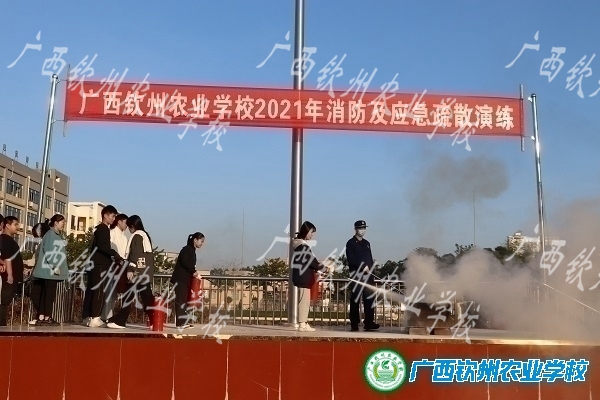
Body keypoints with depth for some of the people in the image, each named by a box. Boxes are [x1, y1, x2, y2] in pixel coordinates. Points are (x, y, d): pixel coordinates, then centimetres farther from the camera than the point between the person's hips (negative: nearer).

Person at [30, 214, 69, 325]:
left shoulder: (57, 235, 18)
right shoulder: (50, 235, -11)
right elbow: (48, 252, -19)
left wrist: (57, 267, 15)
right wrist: (54, 267, -20)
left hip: (52, 270, 9)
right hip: (49, 270, -9)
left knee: (45, 293, 8)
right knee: (50, 293, -6)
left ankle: (41, 317, 10)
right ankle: (47, 317, -1)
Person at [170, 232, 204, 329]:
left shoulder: (192, 250, 17)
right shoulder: (187, 249, -12)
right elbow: (185, 262, -26)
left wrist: (194, 272, 2)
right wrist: (193, 271, -19)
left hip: (185, 279, 9)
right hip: (180, 279, -9)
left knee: (184, 300, 9)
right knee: (181, 300, -8)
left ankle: (183, 322, 13)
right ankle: (180, 323, -7)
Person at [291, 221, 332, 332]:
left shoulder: (299, 244, 15)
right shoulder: (303, 245, -16)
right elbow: (312, 261, -15)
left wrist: (316, 269, 11)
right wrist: (324, 268, -3)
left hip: (301, 276, 10)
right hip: (303, 277, -10)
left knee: (304, 301, 11)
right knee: (304, 301, -6)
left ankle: (304, 323, 14)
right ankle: (302, 324, -3)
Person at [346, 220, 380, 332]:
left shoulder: (366, 243, 18)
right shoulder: (351, 243, -1)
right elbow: (351, 259, -11)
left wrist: (370, 270, 8)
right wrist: (363, 267, -15)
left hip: (368, 275, 6)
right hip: (356, 275, -6)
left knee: (369, 299, 2)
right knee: (355, 300, -3)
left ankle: (369, 323, 5)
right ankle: (354, 324, 1)